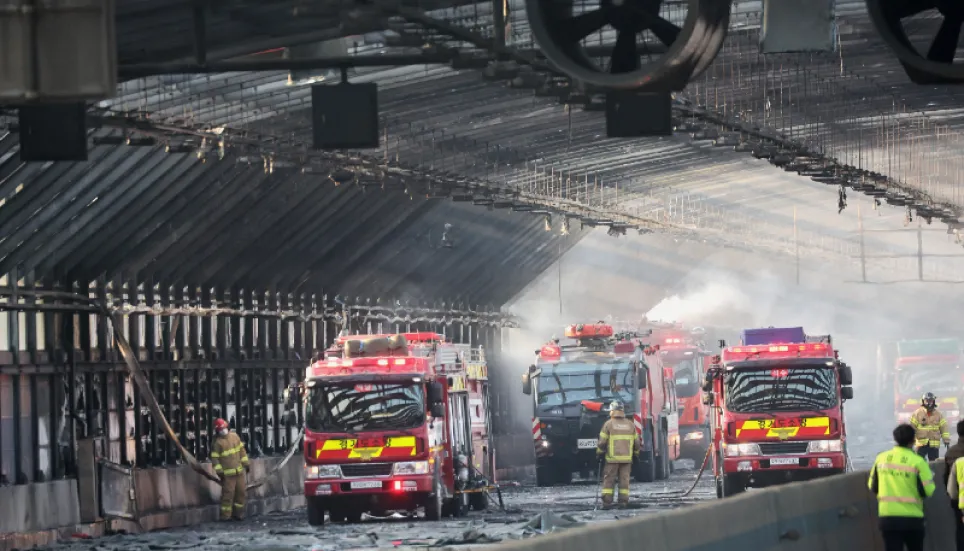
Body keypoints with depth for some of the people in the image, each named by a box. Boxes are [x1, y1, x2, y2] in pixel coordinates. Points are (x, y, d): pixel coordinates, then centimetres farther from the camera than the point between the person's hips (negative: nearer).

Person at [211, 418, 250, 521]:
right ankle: (225, 515, -1)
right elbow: (214, 458, -8)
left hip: (239, 471, 6)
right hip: (227, 473, -6)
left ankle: (238, 513, 23)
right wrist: (219, 470, -15)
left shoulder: (234, 436, 7)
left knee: (241, 491, 10)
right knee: (228, 493, -7)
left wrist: (245, 463, 14)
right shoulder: (218, 443, -8)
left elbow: (242, 450, 16)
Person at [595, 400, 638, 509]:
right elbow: (636, 443, 11)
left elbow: (602, 442, -6)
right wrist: (635, 454, 23)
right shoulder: (630, 425, 7)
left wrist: (599, 453, 8)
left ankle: (607, 502, -2)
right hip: (627, 458, 3)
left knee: (608, 480, 2)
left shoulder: (609, 424, -6)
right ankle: (623, 501, 4)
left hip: (612, 458, -3)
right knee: (624, 480, 7)